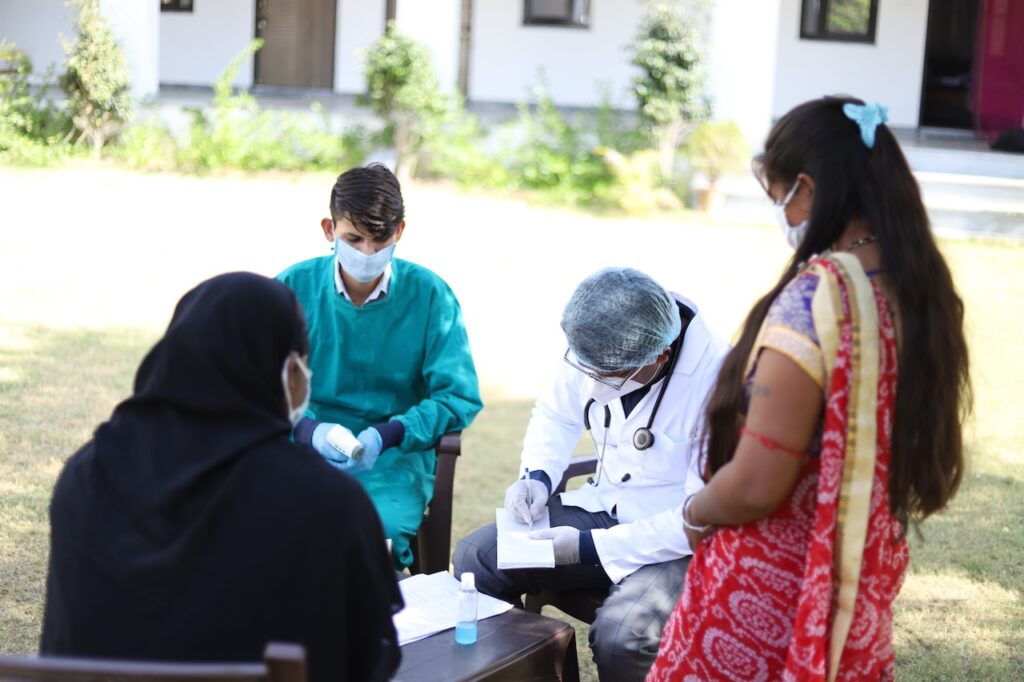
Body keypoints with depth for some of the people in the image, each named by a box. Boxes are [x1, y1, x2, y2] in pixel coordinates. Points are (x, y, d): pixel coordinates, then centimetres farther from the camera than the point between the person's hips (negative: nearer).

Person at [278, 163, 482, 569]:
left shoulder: (428, 295, -1)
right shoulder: (293, 288, 1)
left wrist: (387, 435, -18)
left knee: (383, 533, -31)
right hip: (308, 449, 1)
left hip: (394, 456, -1)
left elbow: (459, 397, -4)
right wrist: (308, 431, -20)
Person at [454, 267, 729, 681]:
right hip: (603, 509, 6)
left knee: (619, 633, -32)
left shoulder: (716, 381, -26)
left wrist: (589, 547, -23)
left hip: (678, 543, -6)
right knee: (475, 558, -8)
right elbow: (556, 416, 13)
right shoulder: (592, 350, -9)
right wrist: (537, 476, -8)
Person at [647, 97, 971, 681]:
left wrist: (694, 515, -4)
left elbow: (755, 485, -24)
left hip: (775, 593, -8)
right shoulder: (922, 288, 1)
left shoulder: (816, 297, -24)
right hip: (862, 590, 8)